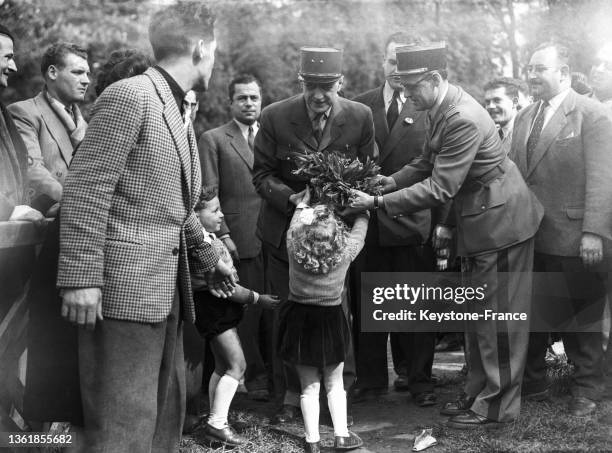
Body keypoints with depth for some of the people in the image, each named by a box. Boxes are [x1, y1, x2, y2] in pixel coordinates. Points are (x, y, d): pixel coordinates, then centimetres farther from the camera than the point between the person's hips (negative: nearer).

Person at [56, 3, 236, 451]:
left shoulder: (174, 111, 18)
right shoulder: (129, 96, -11)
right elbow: (85, 191, -17)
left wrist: (207, 258, 31)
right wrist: (82, 279, -21)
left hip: (166, 291, 10)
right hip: (124, 289, -10)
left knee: (166, 414, 15)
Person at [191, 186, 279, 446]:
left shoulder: (209, 238, 10)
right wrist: (257, 299, -16)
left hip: (220, 307, 11)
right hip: (212, 306, -11)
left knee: (223, 366, 15)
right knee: (236, 365, -12)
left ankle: (216, 423, 22)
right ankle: (217, 424, -10)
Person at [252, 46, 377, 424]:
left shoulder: (360, 117, -7)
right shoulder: (275, 116, -8)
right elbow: (262, 174, -3)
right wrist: (292, 198, -19)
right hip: (286, 231, 1)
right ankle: (292, 395, 18)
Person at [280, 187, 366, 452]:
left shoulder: (294, 248, -16)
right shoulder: (345, 252, -17)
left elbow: (296, 220, 6)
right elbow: (360, 227, 3)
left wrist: (304, 201, 23)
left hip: (300, 318, 1)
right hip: (332, 319, -1)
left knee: (309, 386, 8)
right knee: (335, 383, 14)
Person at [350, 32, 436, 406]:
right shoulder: (359, 106, 9)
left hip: (412, 220, -2)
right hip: (368, 219, 3)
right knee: (367, 302, 7)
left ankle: (418, 379, 17)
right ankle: (370, 378, 19)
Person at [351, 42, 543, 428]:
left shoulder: (463, 120, -27)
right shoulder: (442, 109, 2)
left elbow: (440, 188, -28)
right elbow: (429, 163, 13)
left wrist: (379, 203, -25)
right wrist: (391, 181, -2)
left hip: (500, 222, -10)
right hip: (476, 221, 10)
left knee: (497, 317, 0)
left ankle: (497, 407, 11)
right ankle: (479, 394, 29)